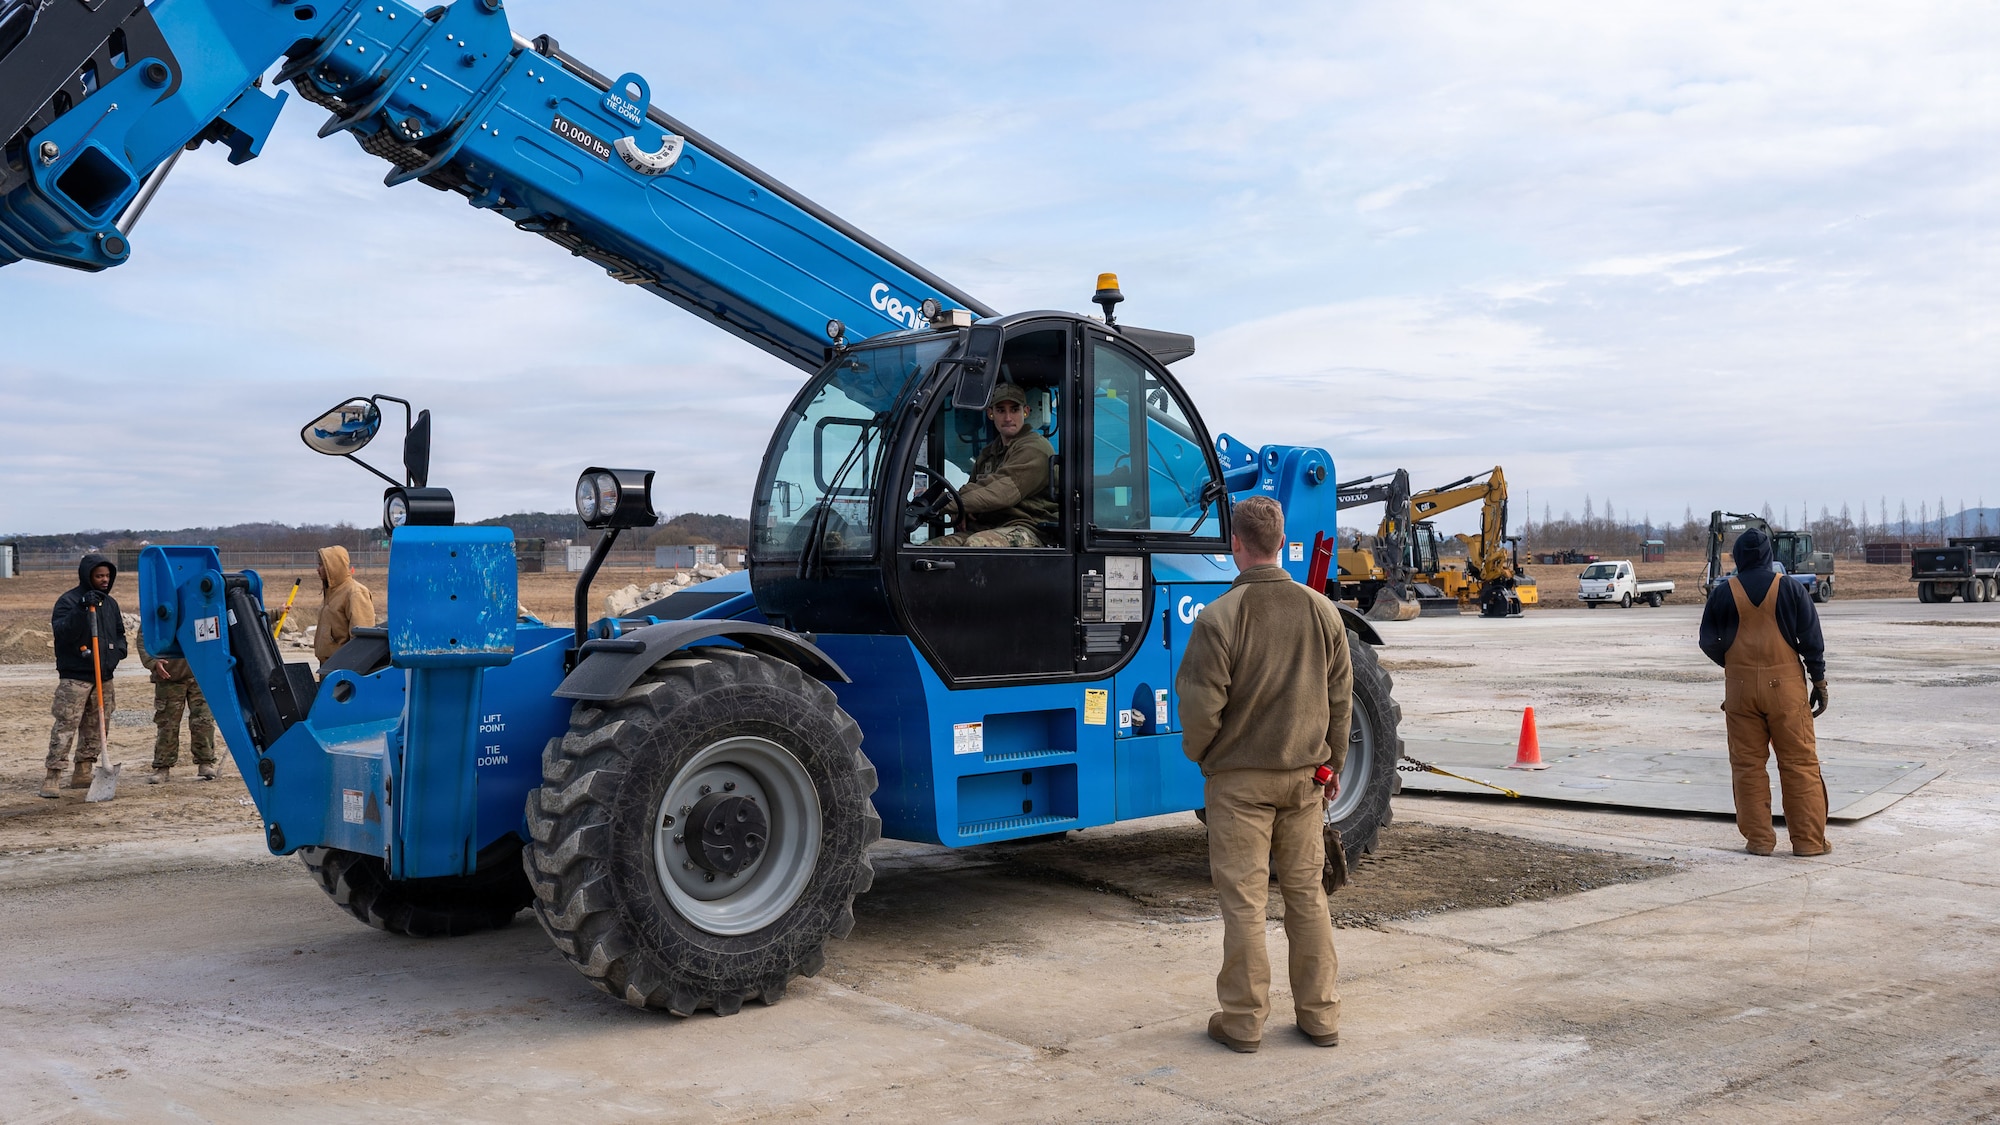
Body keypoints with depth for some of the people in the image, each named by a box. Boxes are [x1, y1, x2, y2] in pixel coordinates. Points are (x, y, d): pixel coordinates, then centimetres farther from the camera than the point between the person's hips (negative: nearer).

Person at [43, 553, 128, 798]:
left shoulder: (110, 603, 14)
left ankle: (83, 773, 19)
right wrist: (82, 609, -30)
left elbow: (119, 632, 24)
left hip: (104, 677, 7)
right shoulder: (68, 601, -6)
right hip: (74, 676, -7)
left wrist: (118, 650, 4)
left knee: (96, 727, 10)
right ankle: (53, 777, -10)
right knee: (65, 725, -11)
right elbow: (61, 632, -20)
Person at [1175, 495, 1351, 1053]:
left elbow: (1200, 707, -15)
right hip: (1304, 776, 5)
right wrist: (1332, 761, 19)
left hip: (1239, 778, -4)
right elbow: (1341, 697, 7)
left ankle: (1243, 1020, 11)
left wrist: (1198, 753, 5)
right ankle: (1320, 1015, 20)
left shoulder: (1219, 618, -17)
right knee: (1307, 893, 13)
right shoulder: (1321, 610, 0)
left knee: (1243, 898, 3)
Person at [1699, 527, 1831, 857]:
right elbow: (1811, 638, -1)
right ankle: (1809, 839, 5)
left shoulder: (1724, 593, -1)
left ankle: (1758, 839, 8)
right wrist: (1819, 681, 6)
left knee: (1747, 764, 6)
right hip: (1785, 684, -1)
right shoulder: (1790, 588, -2)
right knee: (1799, 762, 4)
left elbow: (1708, 641, 4)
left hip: (1740, 685, 1)